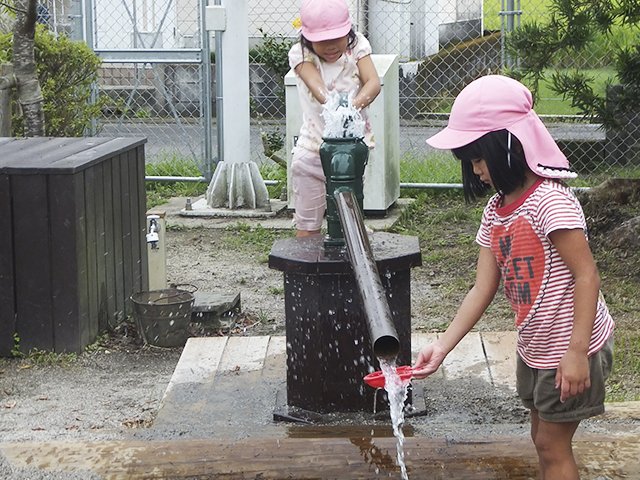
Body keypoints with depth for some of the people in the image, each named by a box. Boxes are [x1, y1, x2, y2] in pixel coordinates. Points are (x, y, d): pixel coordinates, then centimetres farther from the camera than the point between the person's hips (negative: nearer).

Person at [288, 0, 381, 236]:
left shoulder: (356, 48, -3)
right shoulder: (301, 55, -7)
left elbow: (373, 82, -18)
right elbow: (316, 84, -26)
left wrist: (355, 104, -39)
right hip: (312, 152, -1)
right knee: (308, 224, 7)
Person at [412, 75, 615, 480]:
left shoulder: (550, 200, -22)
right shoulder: (496, 211, 5)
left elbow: (587, 275, -24)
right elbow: (483, 289, 3)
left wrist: (575, 352, -27)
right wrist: (442, 347, -4)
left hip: (572, 348, -9)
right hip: (534, 348, 9)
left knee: (553, 445, 0)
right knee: (544, 439, 18)